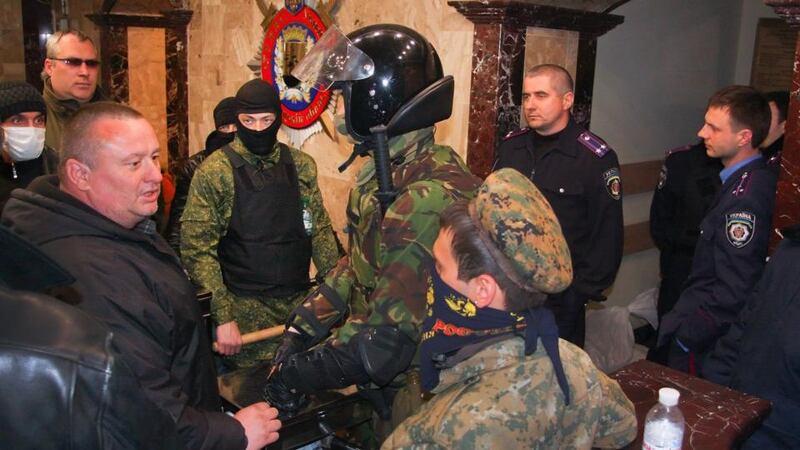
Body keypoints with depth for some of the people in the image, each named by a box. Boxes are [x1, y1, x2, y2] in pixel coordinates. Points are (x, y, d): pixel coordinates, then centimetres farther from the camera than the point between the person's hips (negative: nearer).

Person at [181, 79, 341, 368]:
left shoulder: (301, 166, 4)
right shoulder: (215, 171, -8)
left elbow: (321, 231, 9)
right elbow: (197, 249, -10)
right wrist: (223, 316, -15)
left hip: (301, 301, 4)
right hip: (247, 309, -4)